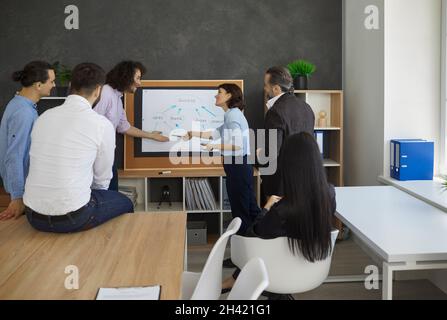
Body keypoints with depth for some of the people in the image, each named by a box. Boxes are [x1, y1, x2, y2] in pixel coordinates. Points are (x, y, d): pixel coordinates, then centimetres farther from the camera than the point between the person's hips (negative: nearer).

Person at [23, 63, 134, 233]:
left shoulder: (44, 116, 5)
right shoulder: (102, 125, -9)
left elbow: (44, 166, 14)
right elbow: (102, 178, 1)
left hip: (34, 216, 6)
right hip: (72, 218, -6)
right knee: (124, 203, 22)